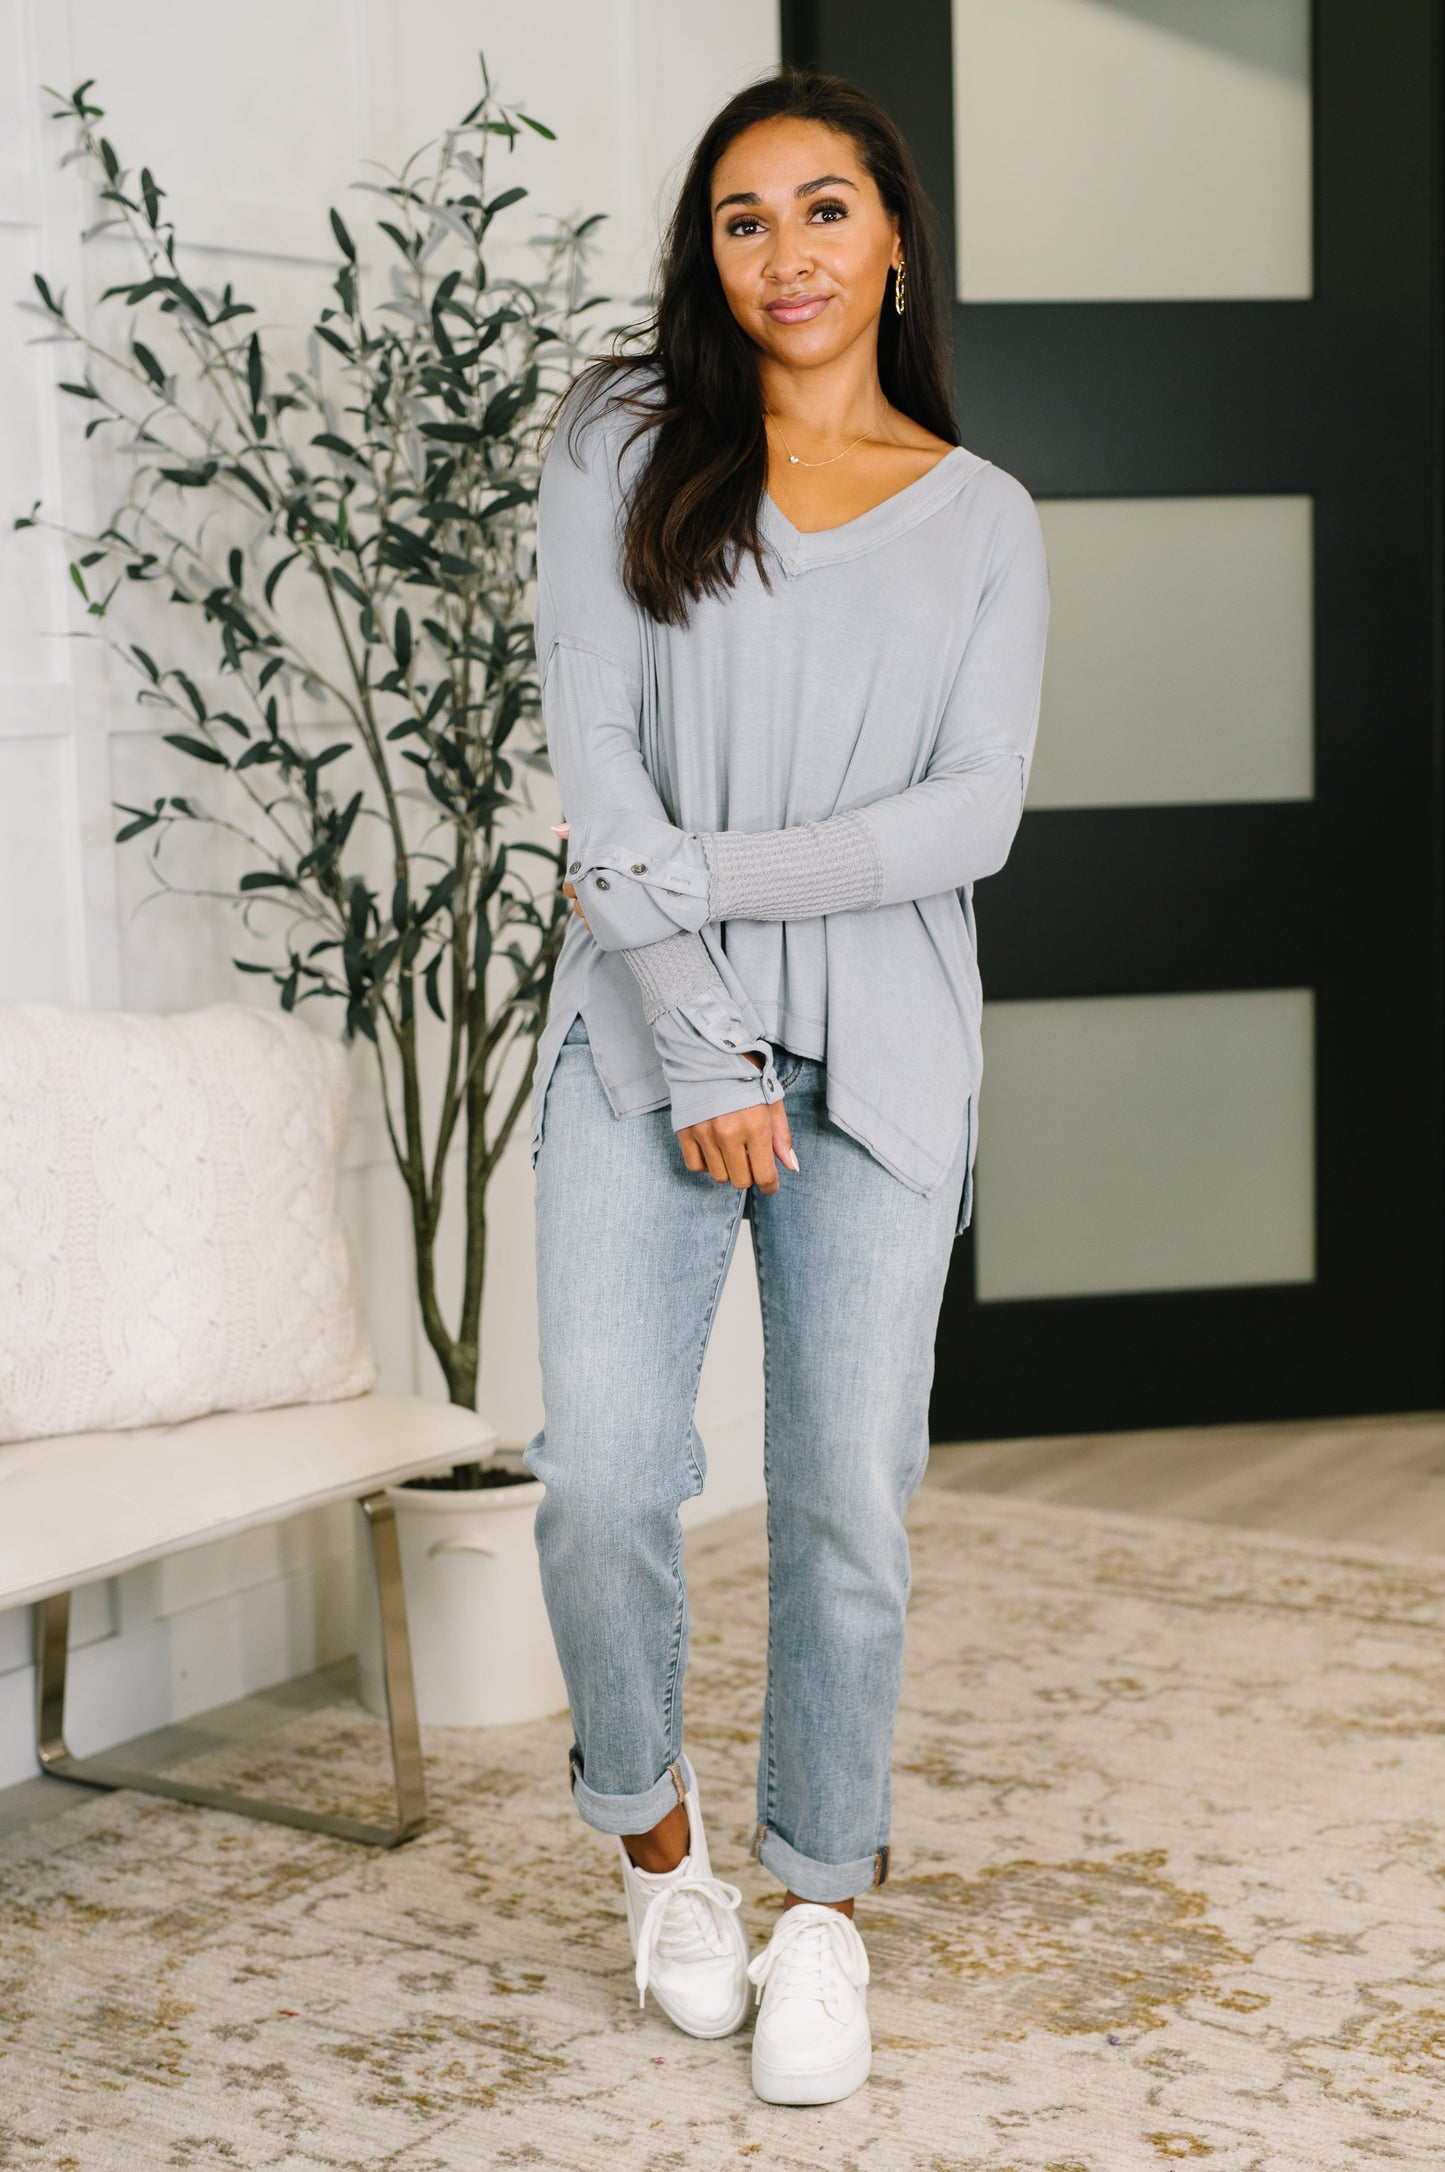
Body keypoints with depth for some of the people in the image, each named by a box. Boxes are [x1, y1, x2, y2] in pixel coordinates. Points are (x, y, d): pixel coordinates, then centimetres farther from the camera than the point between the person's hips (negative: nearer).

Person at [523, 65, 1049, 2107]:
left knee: (848, 1499, 1)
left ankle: (822, 1907, 21)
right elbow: (594, 760, -3)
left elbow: (974, 812, -2)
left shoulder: (982, 518, 9)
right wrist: (698, 1051, -10)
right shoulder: (622, 449, 6)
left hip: (878, 1052, 1)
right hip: (645, 1037, 0)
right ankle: (654, 1832, 19)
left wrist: (698, 874, -12)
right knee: (603, 1472, -9)